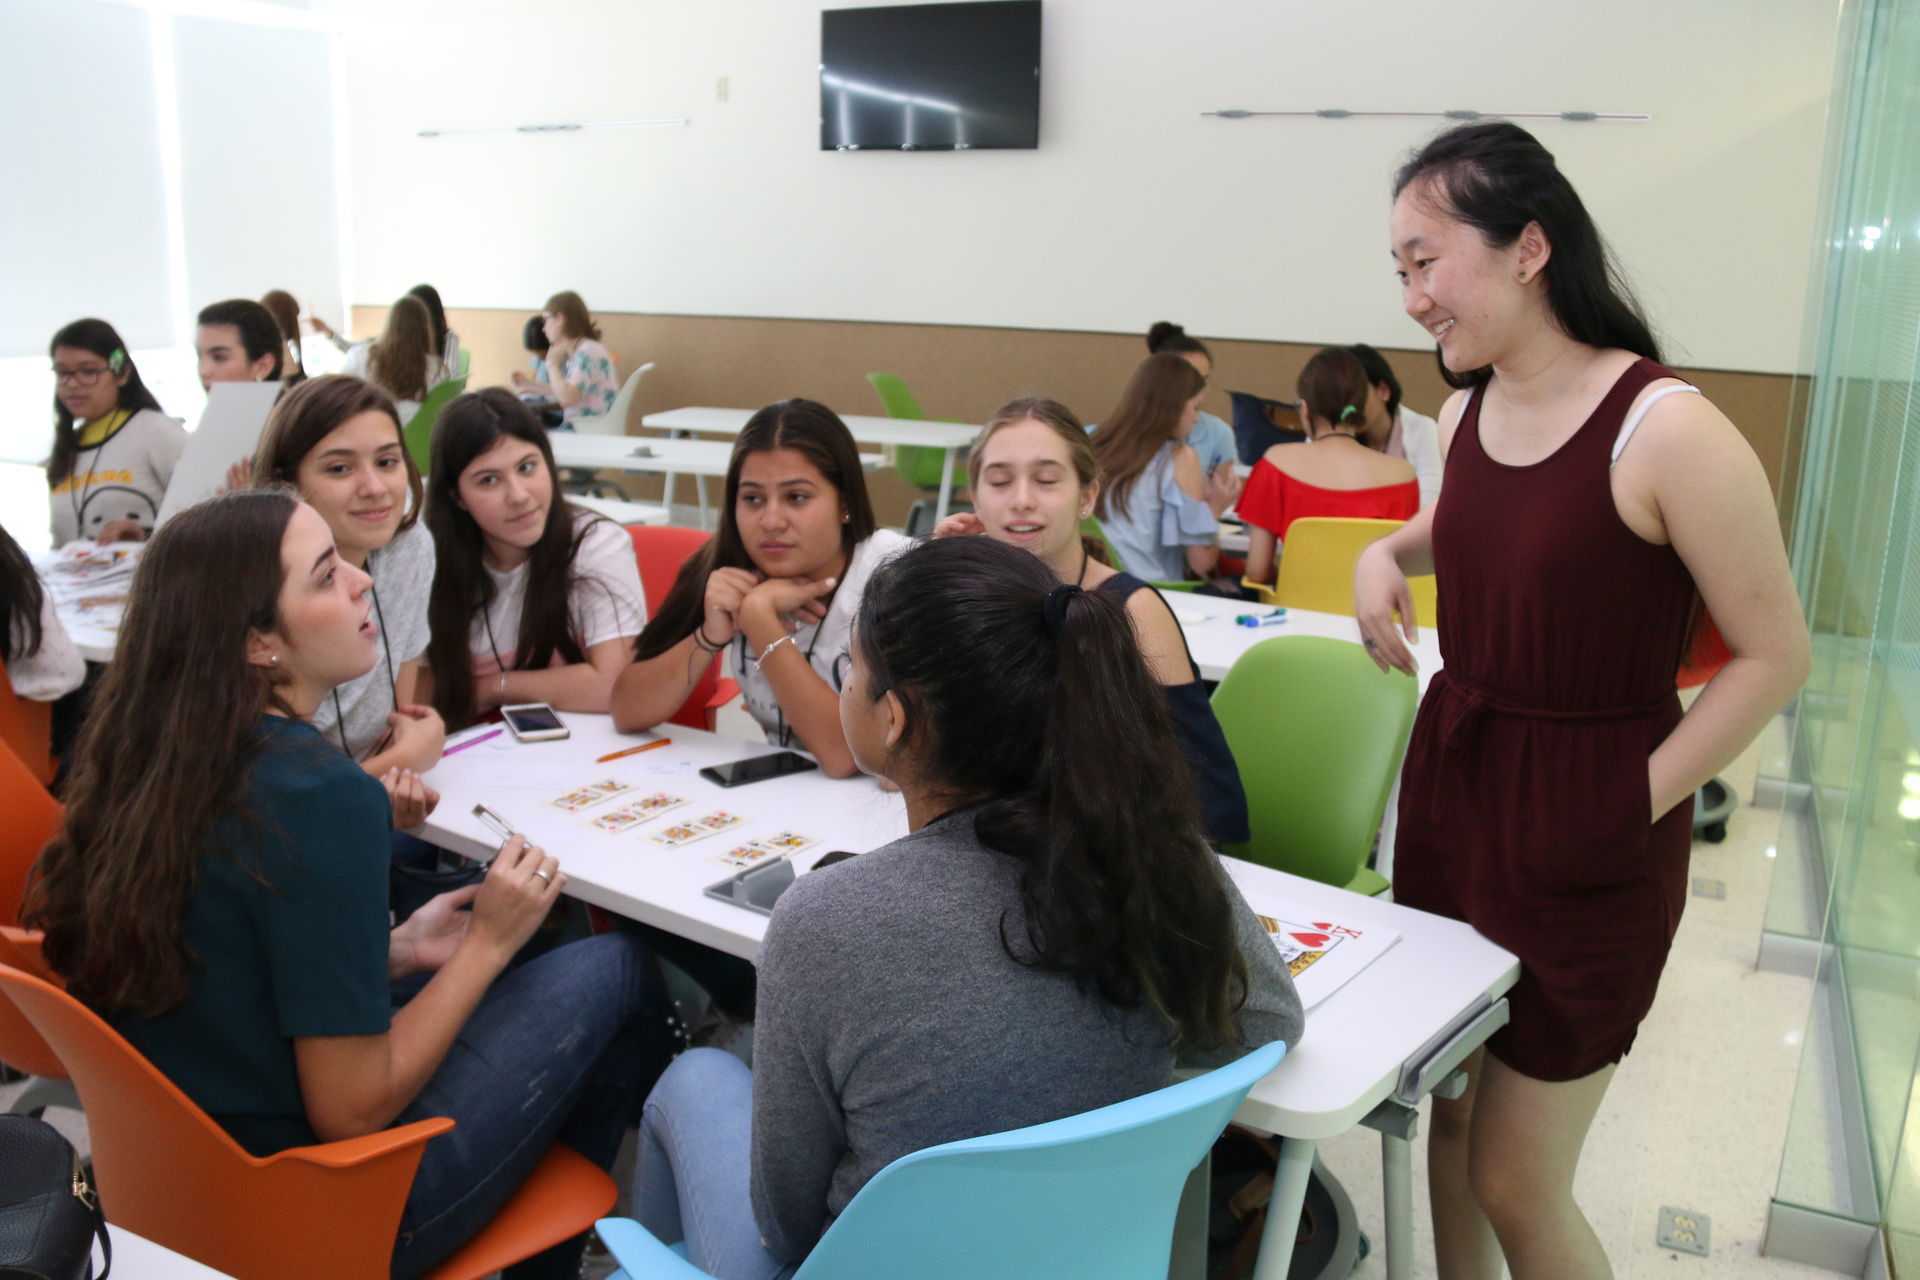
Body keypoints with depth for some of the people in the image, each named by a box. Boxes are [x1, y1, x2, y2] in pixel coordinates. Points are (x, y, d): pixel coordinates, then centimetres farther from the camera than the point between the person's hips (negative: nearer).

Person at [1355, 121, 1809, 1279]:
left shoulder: (1669, 431, -20)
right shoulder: (1467, 411, 2)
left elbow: (1777, 655, -13)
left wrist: (1635, 805, -15)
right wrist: (1388, 552, 3)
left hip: (1581, 845, -6)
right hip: (1447, 784, 6)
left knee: (1515, 1182, 5)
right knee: (1450, 1112, 18)